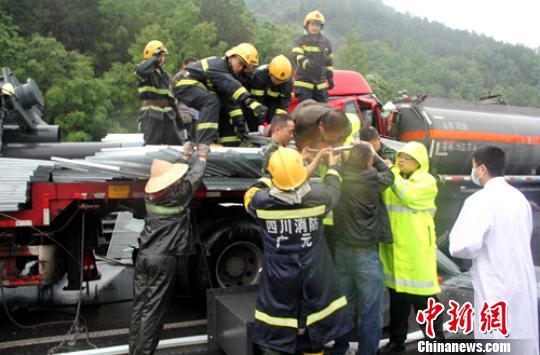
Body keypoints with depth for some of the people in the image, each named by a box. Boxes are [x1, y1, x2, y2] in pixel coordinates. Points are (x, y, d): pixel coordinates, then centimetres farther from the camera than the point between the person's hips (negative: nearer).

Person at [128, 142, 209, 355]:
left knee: (139, 305, 10)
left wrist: (185, 157, 32)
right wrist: (202, 158, 22)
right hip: (163, 259, -6)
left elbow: (170, 173, 20)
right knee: (153, 309, -1)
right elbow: (194, 177, 4)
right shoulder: (178, 194, -11)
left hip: (144, 255, 6)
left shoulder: (150, 193, 5)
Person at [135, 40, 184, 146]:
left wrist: (177, 117, 21)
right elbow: (140, 70, -32)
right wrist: (154, 58, -18)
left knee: (176, 144, 4)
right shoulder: (145, 70, -3)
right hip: (151, 114, -7)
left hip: (167, 114, 7)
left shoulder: (164, 74, 19)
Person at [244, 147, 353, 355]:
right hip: (314, 278, 2)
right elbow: (332, 188, 10)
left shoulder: (261, 201, -17)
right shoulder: (317, 196, -14)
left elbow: (253, 192, 8)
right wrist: (333, 166, 29)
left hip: (279, 281, -1)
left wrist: (272, 178, 20)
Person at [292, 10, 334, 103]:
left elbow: (329, 61, 19)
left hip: (320, 84, 5)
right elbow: (296, 56, -21)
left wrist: (330, 78, 15)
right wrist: (306, 62, -41)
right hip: (304, 82, -5)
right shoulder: (300, 41, -3)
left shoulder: (326, 42, 12)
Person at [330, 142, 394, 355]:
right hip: (365, 252, -6)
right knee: (370, 309, 4)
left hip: (342, 248, 7)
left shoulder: (340, 177, -5)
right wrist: (374, 155, 13)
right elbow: (388, 176, 4)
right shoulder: (371, 178, -17)